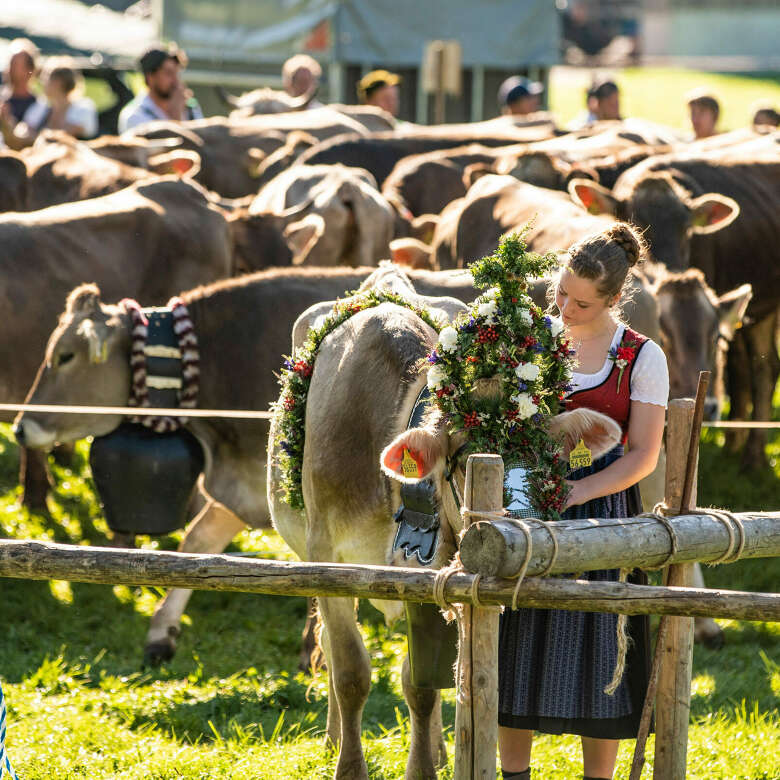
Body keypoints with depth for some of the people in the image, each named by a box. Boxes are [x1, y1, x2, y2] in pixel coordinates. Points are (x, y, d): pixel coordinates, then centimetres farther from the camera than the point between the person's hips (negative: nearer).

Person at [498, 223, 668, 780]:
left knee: (595, 645, -2)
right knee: (518, 642, 3)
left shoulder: (642, 358, -3)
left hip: (601, 506, -3)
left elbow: (643, 457, -6)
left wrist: (575, 492, -19)